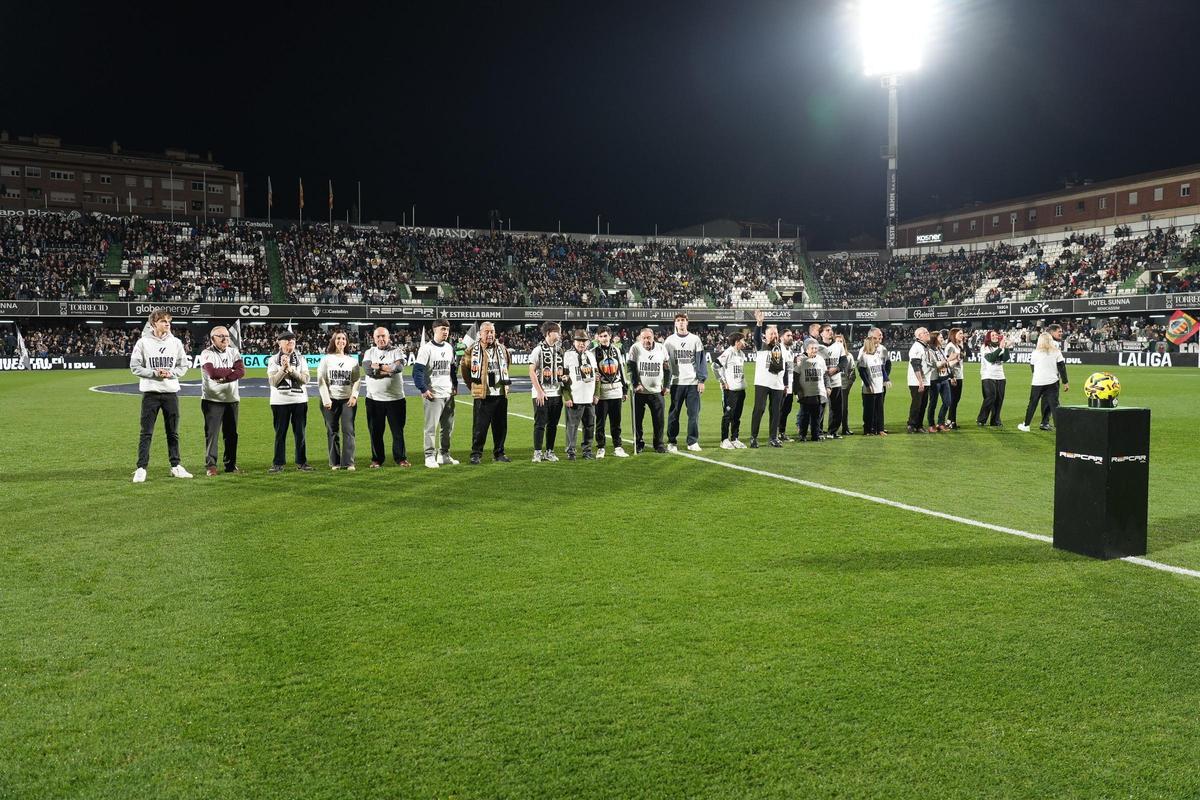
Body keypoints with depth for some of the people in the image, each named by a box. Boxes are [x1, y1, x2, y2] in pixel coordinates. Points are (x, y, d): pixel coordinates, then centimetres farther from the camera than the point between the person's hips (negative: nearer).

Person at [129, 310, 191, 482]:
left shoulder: (176, 342, 5)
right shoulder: (143, 342, -3)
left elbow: (183, 366, 9)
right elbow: (135, 366, -3)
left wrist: (172, 373, -10)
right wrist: (154, 373, -15)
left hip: (171, 392, 3)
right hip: (150, 392, -3)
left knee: (173, 432, 10)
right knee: (146, 433, -2)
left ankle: (176, 466, 19)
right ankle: (141, 468, 2)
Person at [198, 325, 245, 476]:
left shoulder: (233, 352, 7)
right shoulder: (207, 354, -5)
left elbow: (241, 372, -8)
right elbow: (212, 373, -21)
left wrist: (222, 377, -17)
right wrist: (231, 370, -9)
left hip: (232, 399, 4)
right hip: (212, 400, -4)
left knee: (231, 434, 8)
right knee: (211, 433, -5)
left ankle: (231, 465, 17)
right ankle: (210, 465, -1)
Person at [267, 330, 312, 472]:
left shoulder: (301, 359, 8)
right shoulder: (273, 360, 3)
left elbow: (305, 379, -4)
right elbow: (273, 381, -6)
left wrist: (291, 369, -13)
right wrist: (283, 368, -16)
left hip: (299, 400, 1)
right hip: (280, 401, -1)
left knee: (300, 433, 4)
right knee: (280, 433, 3)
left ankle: (301, 462, 11)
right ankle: (278, 463, 9)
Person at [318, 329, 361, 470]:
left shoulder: (352, 360, 11)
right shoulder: (326, 359, 5)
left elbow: (357, 380, 7)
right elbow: (321, 381, 1)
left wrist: (354, 395, -8)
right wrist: (326, 399, -7)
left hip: (348, 400, 1)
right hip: (331, 400, -1)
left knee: (348, 431, -7)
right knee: (332, 431, 1)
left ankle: (349, 462, -6)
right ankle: (335, 462, 7)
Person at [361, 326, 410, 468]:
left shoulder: (397, 351, 3)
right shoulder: (369, 352, 8)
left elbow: (399, 367, -18)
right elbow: (367, 370, -11)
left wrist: (377, 366, -12)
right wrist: (388, 369, -13)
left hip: (396, 399, -1)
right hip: (374, 399, 1)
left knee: (398, 431, 4)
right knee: (375, 431, 6)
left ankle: (401, 458, 13)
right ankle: (377, 459, 17)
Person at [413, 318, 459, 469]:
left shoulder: (449, 348, 12)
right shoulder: (426, 348, -9)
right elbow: (417, 370, -14)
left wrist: (455, 385, 17)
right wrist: (423, 389, -19)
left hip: (448, 394, 7)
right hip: (433, 394, -7)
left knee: (448, 426, 11)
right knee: (431, 427, -4)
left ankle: (444, 455, 22)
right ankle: (430, 456, 3)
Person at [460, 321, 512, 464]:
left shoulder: (502, 349, 10)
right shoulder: (473, 350, -3)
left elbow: (507, 363, 27)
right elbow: (463, 367, 5)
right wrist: (472, 385, 8)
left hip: (501, 394, 4)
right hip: (482, 395, -4)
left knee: (501, 426, 8)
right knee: (480, 426, -3)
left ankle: (499, 453, 19)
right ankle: (476, 454, 7)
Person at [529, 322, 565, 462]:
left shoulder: (560, 350, 10)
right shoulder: (538, 349, -8)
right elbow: (532, 372, -10)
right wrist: (539, 391, -14)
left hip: (556, 393, 6)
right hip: (541, 394, -6)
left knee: (553, 424, 9)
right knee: (540, 424, -2)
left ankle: (549, 452, 17)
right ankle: (537, 453, 5)